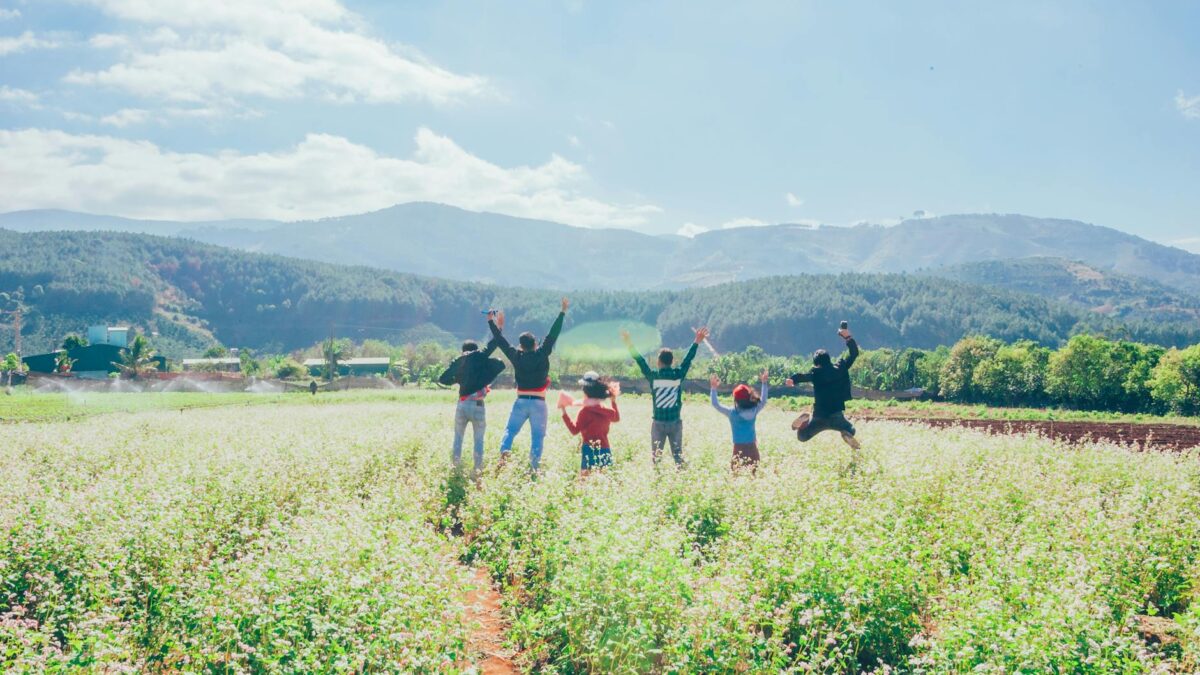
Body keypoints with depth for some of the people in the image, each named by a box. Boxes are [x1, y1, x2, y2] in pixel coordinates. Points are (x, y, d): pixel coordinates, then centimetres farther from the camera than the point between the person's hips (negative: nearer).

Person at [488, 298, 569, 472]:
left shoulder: (516, 356, -1)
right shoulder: (542, 354, -6)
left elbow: (501, 341, 7)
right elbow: (553, 334, -7)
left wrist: (491, 322, 17)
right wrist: (563, 312, -4)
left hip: (521, 401, 1)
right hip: (538, 403, -1)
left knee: (510, 429, 8)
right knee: (537, 436, 4)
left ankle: (504, 450, -19)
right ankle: (534, 466, -2)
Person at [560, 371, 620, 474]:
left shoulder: (585, 412, -10)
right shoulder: (609, 412, 9)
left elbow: (574, 430, -9)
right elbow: (617, 418, 31)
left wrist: (564, 412, -8)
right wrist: (614, 401, 35)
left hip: (590, 451, -6)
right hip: (605, 451, 6)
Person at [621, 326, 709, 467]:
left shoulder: (653, 375, -7)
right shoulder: (678, 374, -5)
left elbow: (640, 360, 0)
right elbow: (688, 359, 3)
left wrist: (629, 344, 9)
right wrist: (697, 342, 11)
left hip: (658, 423, -1)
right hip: (675, 422, 1)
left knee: (656, 455, 6)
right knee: (678, 454, 7)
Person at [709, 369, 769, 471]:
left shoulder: (732, 413, -8)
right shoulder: (754, 411, -1)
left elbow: (716, 404, -3)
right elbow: (763, 401, 16)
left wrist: (713, 388, -2)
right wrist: (764, 383, 19)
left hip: (739, 448, -3)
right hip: (752, 448, 3)